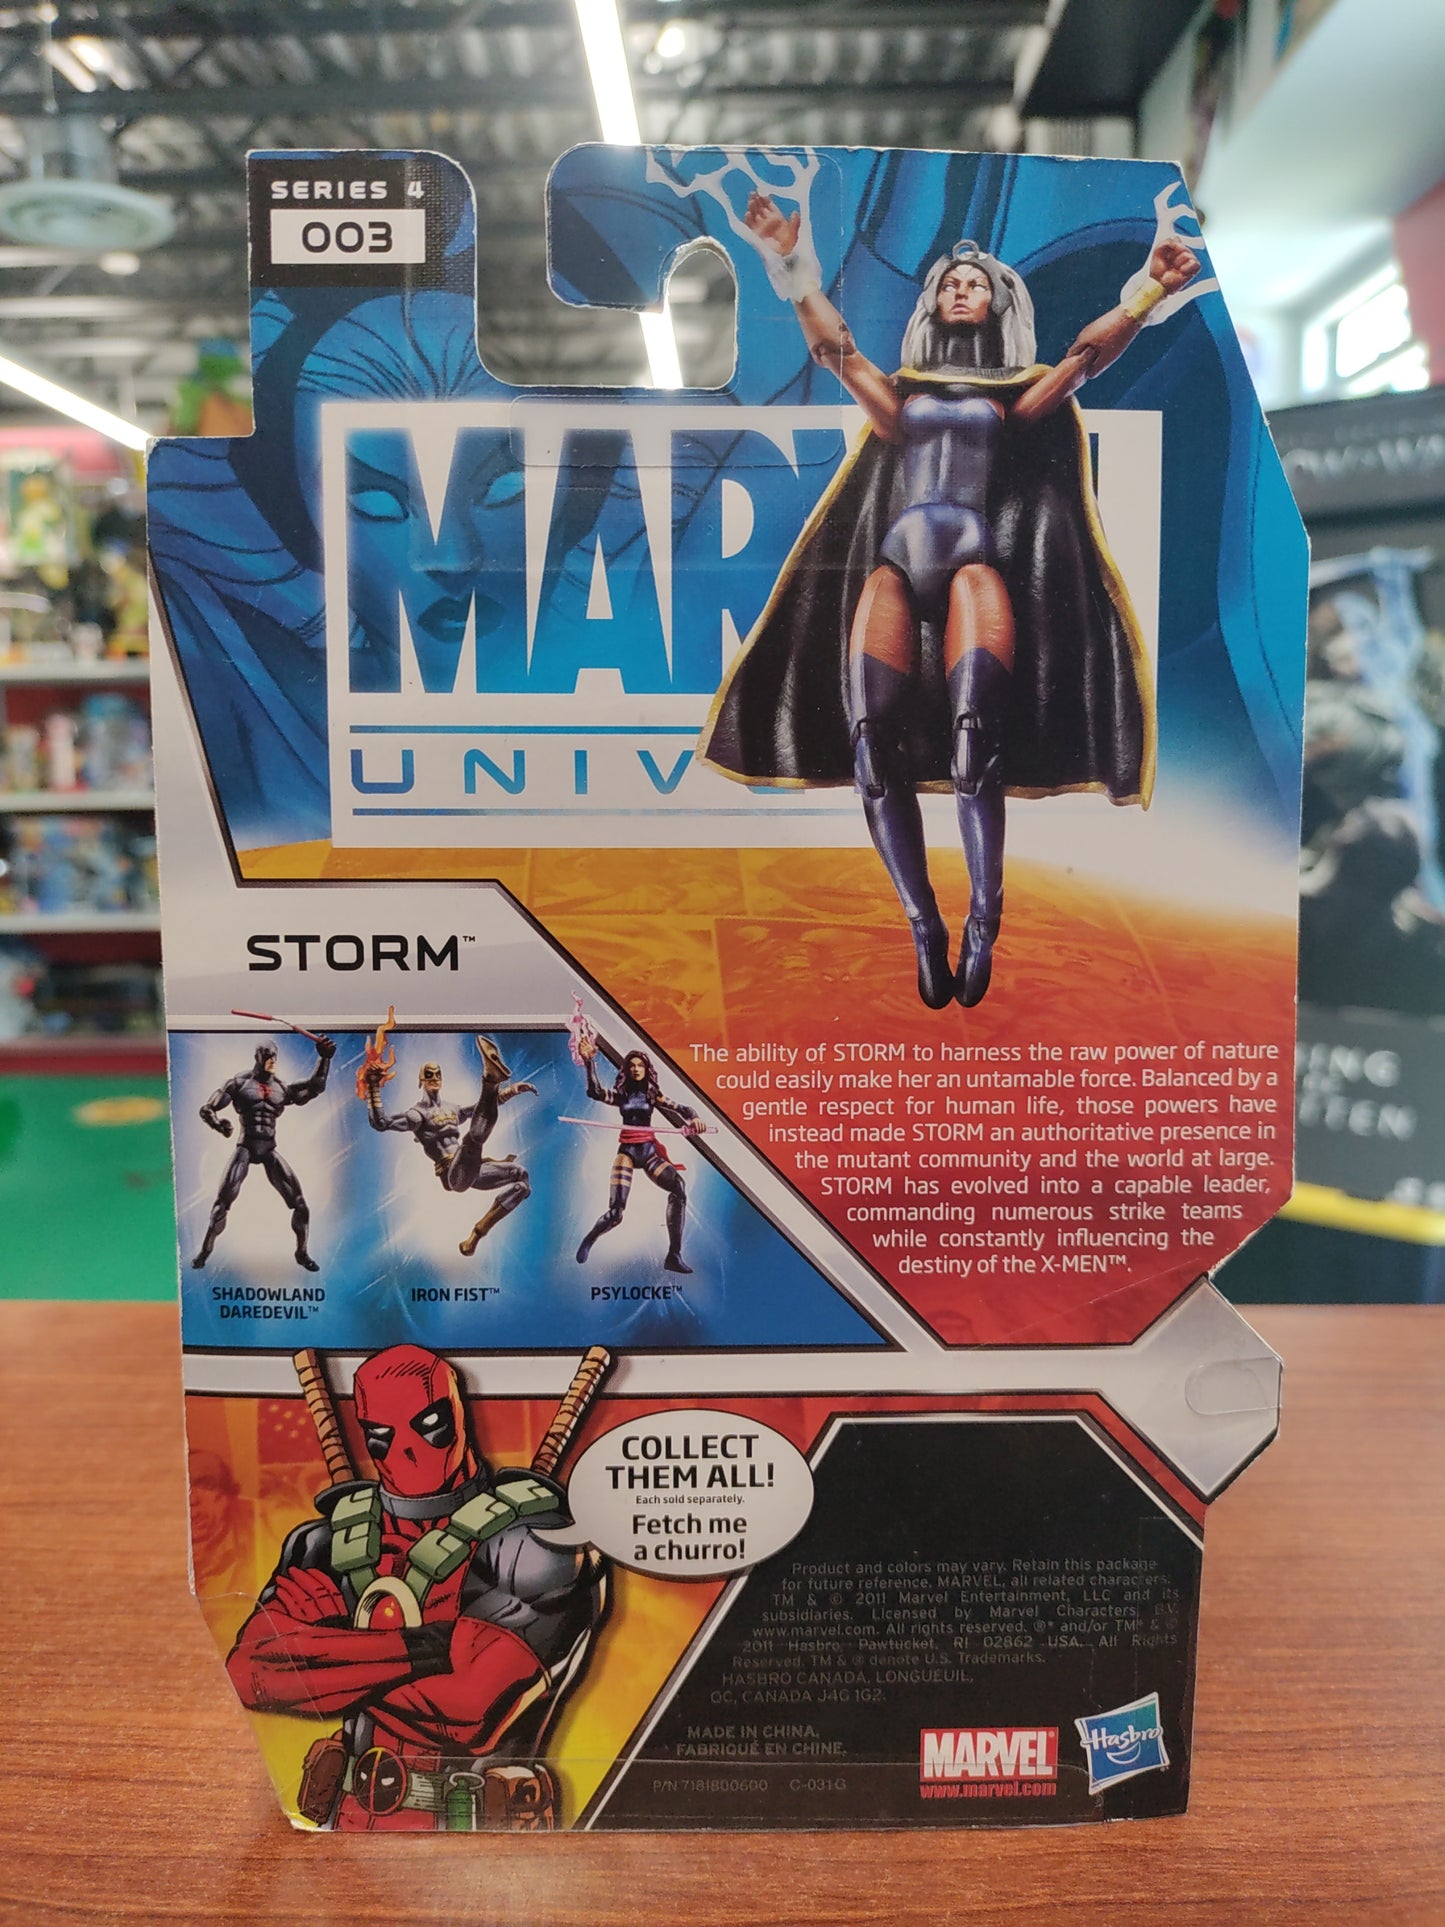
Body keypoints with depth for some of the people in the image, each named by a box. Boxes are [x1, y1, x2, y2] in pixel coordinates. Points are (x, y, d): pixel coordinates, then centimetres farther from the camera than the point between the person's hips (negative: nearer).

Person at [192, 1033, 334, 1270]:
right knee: (223, 1200, -13)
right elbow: (206, 1110, -2)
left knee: (299, 1203, -4)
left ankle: (302, 1253, 12)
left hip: (270, 1150, 3)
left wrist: (324, 1059, -1)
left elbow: (314, 1088, 9)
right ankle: (205, 1251, 6)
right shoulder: (239, 1083, -1)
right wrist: (219, 1124, -24)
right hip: (247, 1148, -3)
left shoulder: (281, 1088, 11)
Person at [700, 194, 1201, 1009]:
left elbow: (1088, 355, 13)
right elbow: (836, 347, 18)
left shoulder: (1015, 398, 26)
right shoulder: (900, 395, 29)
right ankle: (925, 928, -18)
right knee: (871, 738, -25)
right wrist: (795, 269, 6)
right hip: (895, 561, 1)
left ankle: (983, 923, -21)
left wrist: (1149, 289, 0)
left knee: (974, 728, -30)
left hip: (976, 560, -1)